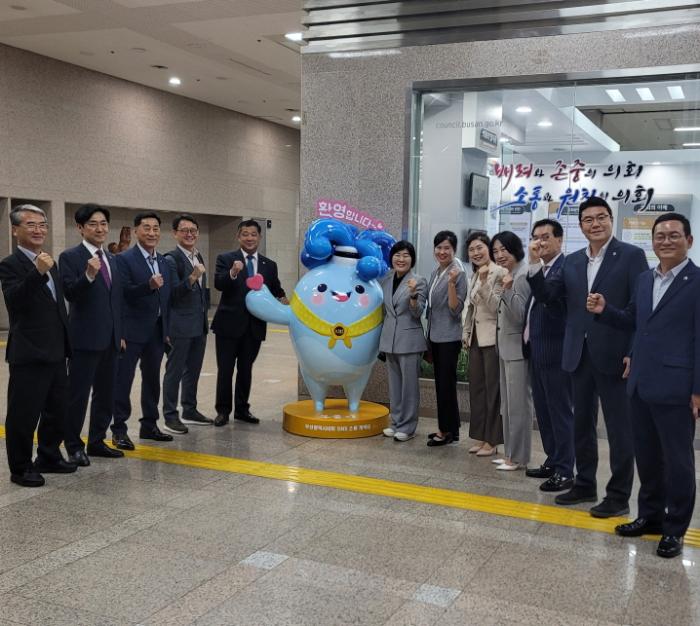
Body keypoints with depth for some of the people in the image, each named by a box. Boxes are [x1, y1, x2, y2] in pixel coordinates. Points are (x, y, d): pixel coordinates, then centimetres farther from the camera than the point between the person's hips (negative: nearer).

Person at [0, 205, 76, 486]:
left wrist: (67, 345, 18)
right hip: (28, 355, -8)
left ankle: (49, 457, 31)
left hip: (55, 353, 8)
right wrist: (38, 272, -36)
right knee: (23, 415, 1)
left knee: (56, 410, 16)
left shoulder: (50, 264, 14)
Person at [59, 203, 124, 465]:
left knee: (105, 394, 13)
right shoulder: (70, 257, -7)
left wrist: (121, 333, 15)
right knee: (78, 395, 1)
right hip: (85, 338, -7)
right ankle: (74, 446, 13)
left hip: (110, 339, 7)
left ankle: (97, 441, 24)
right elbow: (70, 294, -17)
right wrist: (88, 275, -34)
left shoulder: (112, 259, 14)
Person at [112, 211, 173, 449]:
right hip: (132, 331, -7)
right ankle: (119, 429, 7)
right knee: (122, 381, 0)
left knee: (152, 380, 14)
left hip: (157, 331, 7)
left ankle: (149, 425, 25)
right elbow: (123, 294, -17)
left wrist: (167, 330, 13)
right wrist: (149, 285, -31)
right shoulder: (124, 259, -8)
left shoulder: (164, 263, 12)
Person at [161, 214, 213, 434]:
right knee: (175, 370, 0)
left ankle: (190, 411, 26)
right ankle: (170, 416, 7)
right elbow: (173, 294, -19)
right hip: (180, 325, -8)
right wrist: (192, 277, -32)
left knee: (193, 369, 15)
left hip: (200, 324, 8)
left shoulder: (198, 257, 12)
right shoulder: (171, 259, -13)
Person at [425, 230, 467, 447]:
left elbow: (456, 309, -18)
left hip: (449, 337, -8)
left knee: (446, 383, -2)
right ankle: (446, 429, 21)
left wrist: (451, 283, -28)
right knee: (441, 383, 12)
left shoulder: (458, 274, -12)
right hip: (435, 335, 8)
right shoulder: (435, 273, 11)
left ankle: (448, 431, 8)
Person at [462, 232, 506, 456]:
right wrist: (466, 333, 17)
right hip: (476, 338, 8)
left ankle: (492, 440, 7)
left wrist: (484, 282, -25)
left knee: (493, 389, -1)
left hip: (492, 338, -8)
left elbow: (496, 306, -18)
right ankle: (481, 436, 21)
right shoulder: (474, 276, 15)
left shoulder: (499, 273, -11)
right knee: (476, 387, 11)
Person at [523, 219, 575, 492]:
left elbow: (548, 293, -28)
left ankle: (564, 471, 6)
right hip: (537, 351, 9)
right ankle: (552, 462, 27)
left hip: (556, 352, -9)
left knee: (560, 412, -1)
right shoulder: (539, 270, 15)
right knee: (543, 411, 16)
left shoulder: (566, 268, -12)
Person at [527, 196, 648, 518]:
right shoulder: (572, 261, 10)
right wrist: (535, 264, -10)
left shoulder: (631, 256, -6)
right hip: (580, 356, 6)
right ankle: (585, 485, 29)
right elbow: (546, 296, 6)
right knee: (581, 425, 15)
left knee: (619, 428, 4)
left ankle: (618, 496, 14)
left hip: (613, 355, -6)